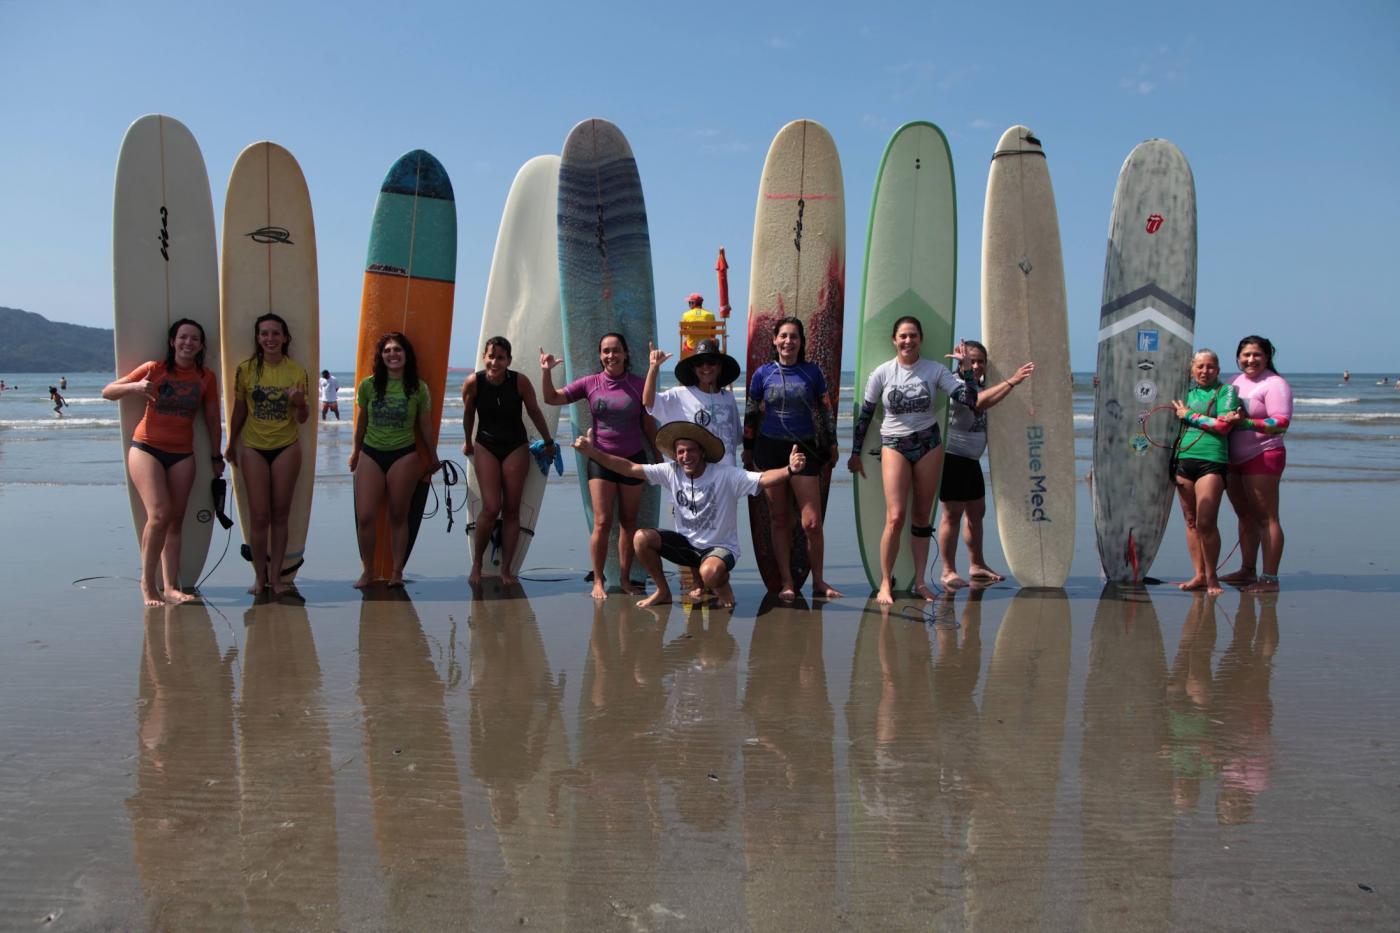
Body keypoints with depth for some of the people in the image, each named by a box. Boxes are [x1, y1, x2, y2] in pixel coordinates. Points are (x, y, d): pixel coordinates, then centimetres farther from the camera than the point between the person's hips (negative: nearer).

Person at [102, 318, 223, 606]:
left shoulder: (206, 377, 5)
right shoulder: (154, 369, -2)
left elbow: (213, 420, 12)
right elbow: (107, 392, -1)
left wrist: (216, 457, 14)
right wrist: (135, 387, -21)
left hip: (182, 454, 3)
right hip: (147, 448, -3)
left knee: (176, 520, 3)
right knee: (159, 514, -16)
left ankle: (171, 587, 9)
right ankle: (147, 582, -1)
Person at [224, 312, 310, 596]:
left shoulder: (297, 371, -3)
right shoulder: (245, 369, -4)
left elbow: (302, 419, 1)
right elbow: (239, 411, 8)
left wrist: (300, 403, -21)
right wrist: (231, 444, 16)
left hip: (287, 448, 0)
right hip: (253, 448, 0)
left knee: (280, 514, 5)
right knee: (259, 516, 0)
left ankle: (275, 575, 14)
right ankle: (259, 576, 11)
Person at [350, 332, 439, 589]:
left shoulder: (418, 388, -3)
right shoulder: (368, 385, 0)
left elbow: (425, 425, 7)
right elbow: (361, 421, 13)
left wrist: (433, 457, 15)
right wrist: (355, 451, 21)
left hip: (404, 455, -1)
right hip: (371, 454, 1)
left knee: (398, 516, 5)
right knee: (364, 517, -4)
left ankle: (397, 571, 16)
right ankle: (368, 570, 11)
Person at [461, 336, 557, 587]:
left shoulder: (520, 382, -16)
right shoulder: (473, 382, -14)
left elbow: (534, 412, -1)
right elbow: (468, 414, 4)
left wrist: (548, 441, 9)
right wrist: (467, 442, 17)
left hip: (516, 447, 1)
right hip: (485, 446, 0)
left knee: (512, 510, 2)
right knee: (491, 509, -10)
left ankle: (506, 569, 13)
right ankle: (476, 562, 11)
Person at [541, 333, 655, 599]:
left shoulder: (638, 385, 0)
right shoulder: (590, 384, 1)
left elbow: (648, 425, 8)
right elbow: (552, 398, 4)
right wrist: (546, 371, -10)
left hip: (633, 459, 1)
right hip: (601, 459, 0)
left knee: (629, 523, 7)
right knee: (602, 523, -7)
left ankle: (625, 580, 16)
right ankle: (598, 581, 3)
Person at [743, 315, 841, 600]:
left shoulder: (812, 372, 3)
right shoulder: (763, 373, 3)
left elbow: (825, 410, 11)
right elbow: (750, 413, 9)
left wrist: (832, 444, 12)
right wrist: (747, 450, 9)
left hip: (805, 449, 0)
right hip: (770, 449, 1)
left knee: (812, 523, -4)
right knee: (779, 519, 6)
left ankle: (819, 582, 13)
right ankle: (786, 583, 14)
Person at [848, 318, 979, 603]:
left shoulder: (935, 370, -1)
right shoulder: (882, 373, -3)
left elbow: (970, 399, -5)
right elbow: (865, 414, 4)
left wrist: (965, 366, -13)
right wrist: (855, 453, 7)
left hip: (928, 445, 2)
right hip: (894, 446, -2)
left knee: (923, 517, 6)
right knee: (895, 517, -13)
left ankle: (920, 582, 16)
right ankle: (885, 584, -1)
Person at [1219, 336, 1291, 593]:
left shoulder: (1275, 384, -8)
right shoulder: (1234, 383, 16)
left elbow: (1281, 423, -17)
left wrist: (1246, 422, -28)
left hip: (1263, 457, -8)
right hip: (1233, 459, 8)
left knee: (1266, 517, -6)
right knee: (1245, 516, 14)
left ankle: (1270, 579, -4)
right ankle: (1247, 571, 24)